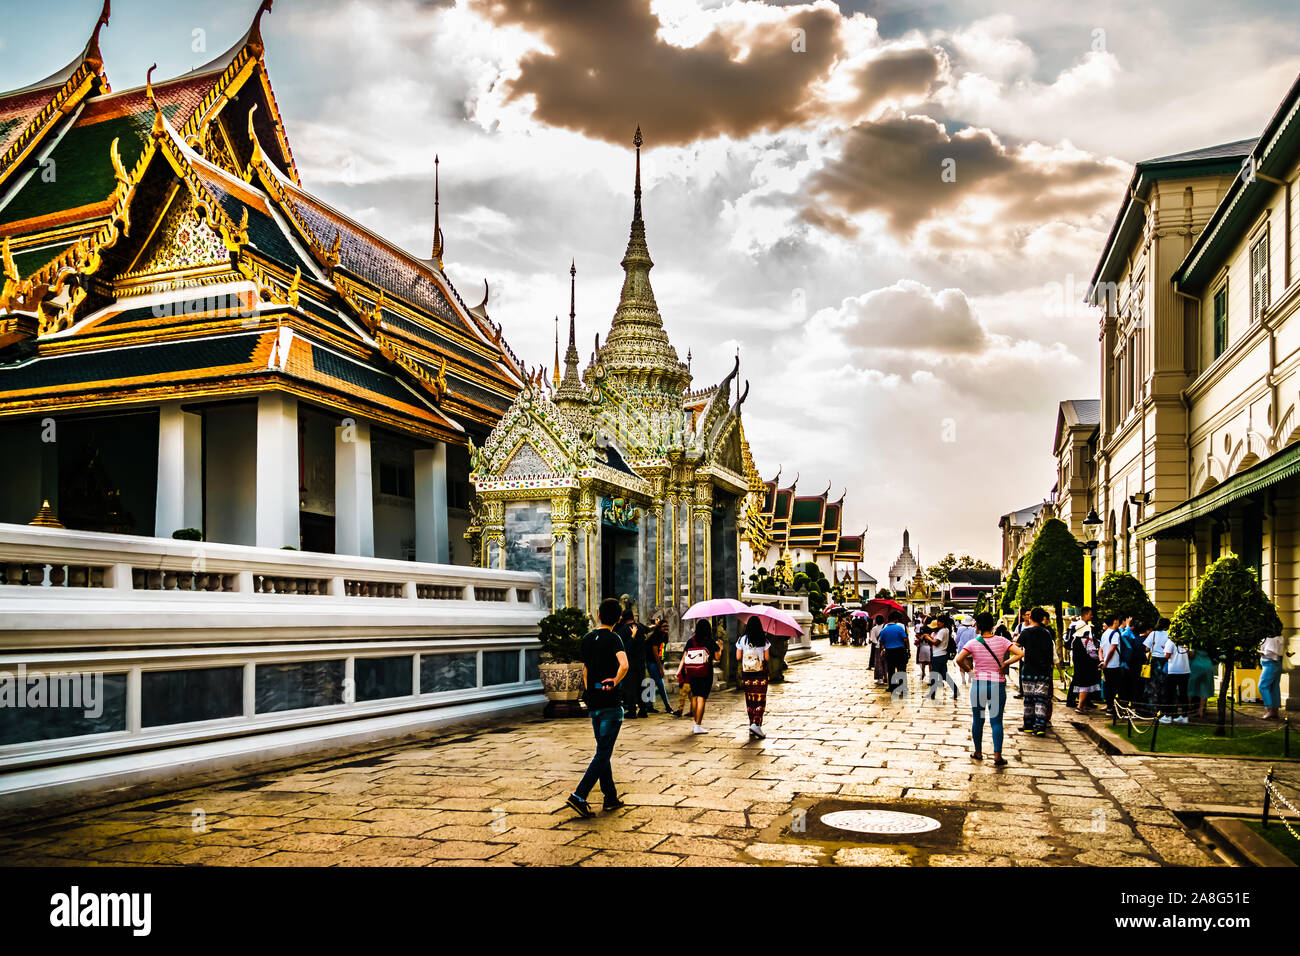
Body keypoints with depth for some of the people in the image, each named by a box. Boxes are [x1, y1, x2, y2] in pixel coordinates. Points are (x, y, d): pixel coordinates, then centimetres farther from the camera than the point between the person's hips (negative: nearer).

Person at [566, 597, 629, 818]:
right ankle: (579, 796, -10)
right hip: (610, 703, -7)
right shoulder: (613, 638, -11)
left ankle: (611, 797, 21)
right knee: (603, 753, -3)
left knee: (603, 751, 16)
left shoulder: (587, 639, 9)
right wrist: (614, 683, -12)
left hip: (593, 702, 7)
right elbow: (624, 665, -28)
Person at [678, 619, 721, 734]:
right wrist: (720, 649, 19)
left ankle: (697, 722, 25)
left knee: (694, 697, 16)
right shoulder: (710, 642, -3)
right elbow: (717, 657, 1)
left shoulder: (690, 641, 5)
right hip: (705, 674, -4)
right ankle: (697, 726, -8)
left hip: (692, 673, 4)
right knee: (701, 698, -5)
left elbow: (684, 657, 3)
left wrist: (679, 671, 7)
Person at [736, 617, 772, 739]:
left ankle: (752, 724, 14)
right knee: (760, 700, 0)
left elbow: (738, 657, 1)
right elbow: (767, 658, -3)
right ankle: (756, 724, -15)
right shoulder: (764, 641, -5)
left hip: (746, 674, 2)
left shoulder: (742, 640, -1)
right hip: (760, 674, -2)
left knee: (750, 700, 12)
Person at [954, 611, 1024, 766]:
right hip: (998, 685, 0)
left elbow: (959, 659, -17)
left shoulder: (973, 643, -5)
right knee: (996, 721, 2)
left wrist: (969, 669, 0)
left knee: (977, 720, 13)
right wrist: (1005, 663, -4)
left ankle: (978, 752, 22)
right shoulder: (1001, 641, -3)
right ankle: (997, 755, -6)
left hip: (978, 684, 0)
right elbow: (1020, 653, -13)